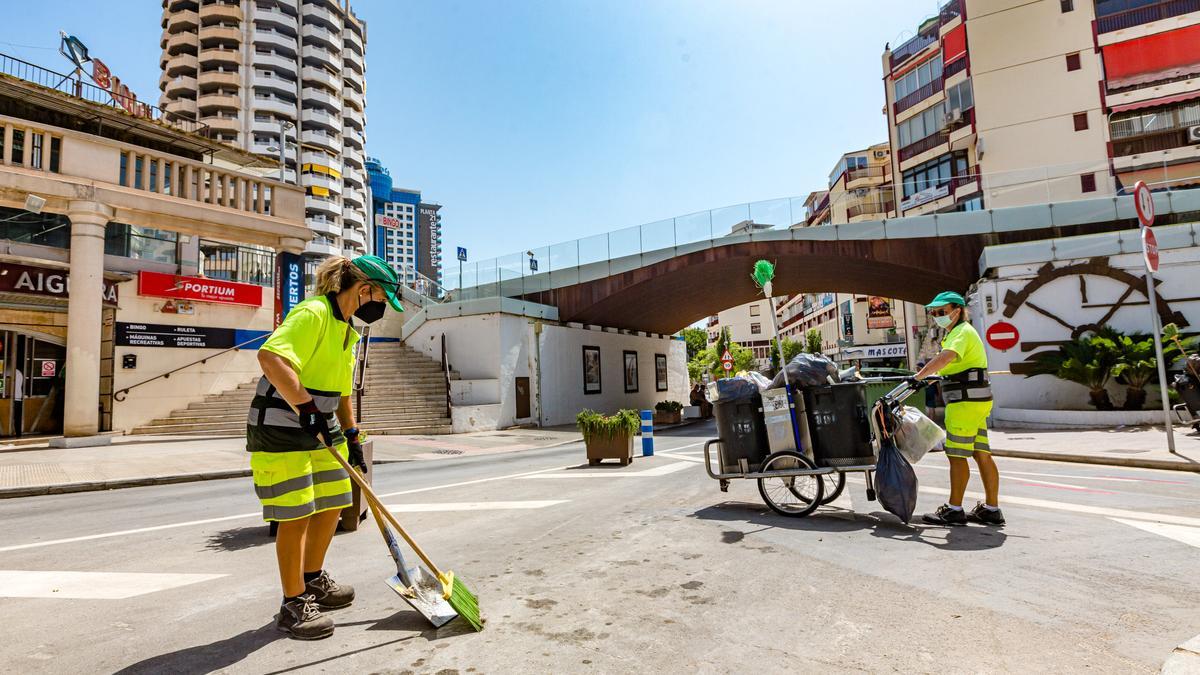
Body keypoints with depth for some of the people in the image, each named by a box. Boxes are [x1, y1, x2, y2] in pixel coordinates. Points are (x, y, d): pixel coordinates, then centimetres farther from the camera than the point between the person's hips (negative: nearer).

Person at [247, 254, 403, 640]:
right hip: (281, 431, -9)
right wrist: (307, 408, -38)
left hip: (321, 432, 10)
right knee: (296, 517, -3)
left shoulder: (346, 331, 13)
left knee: (331, 507, 15)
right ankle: (294, 605, 15)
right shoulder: (313, 313, -18)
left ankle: (313, 580, 37)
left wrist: (353, 439, 18)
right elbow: (270, 357, -34)